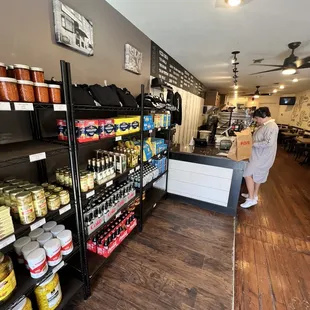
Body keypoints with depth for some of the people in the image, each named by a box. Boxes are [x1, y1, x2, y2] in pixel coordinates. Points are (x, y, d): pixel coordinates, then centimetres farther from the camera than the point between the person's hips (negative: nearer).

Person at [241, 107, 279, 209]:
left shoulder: (271, 126, -22)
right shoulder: (264, 125, 9)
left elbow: (269, 143, -31)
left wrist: (253, 144, -23)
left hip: (262, 157, -10)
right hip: (259, 155, 10)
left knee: (248, 175, -7)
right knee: (257, 175, 19)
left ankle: (251, 199, 4)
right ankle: (254, 195, 34)